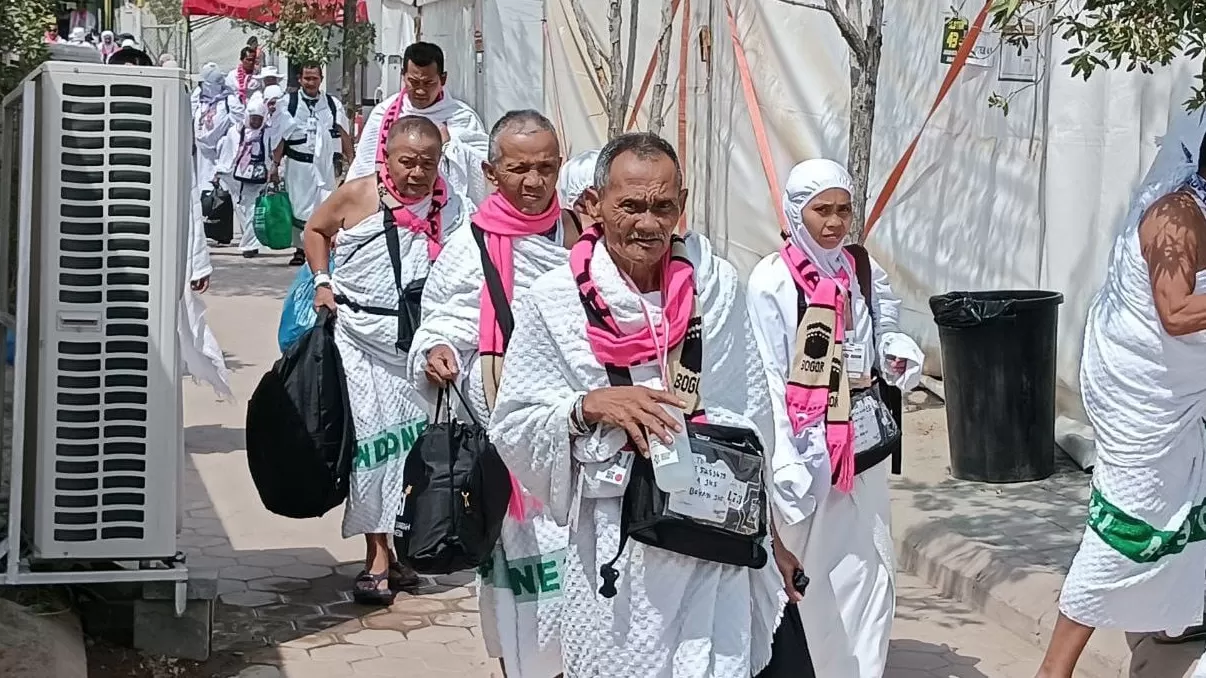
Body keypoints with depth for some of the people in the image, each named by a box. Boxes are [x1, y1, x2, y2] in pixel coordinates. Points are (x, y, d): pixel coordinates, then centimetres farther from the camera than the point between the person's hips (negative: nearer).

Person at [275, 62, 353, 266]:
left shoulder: (333, 105, 5)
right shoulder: (289, 102, 1)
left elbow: (343, 135, 8)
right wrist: (276, 164, -1)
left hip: (324, 163, 0)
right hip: (296, 162, 0)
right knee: (298, 205, 3)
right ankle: (300, 249, 14)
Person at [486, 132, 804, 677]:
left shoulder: (714, 285, 4)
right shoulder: (553, 302, -1)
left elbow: (752, 414, 11)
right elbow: (512, 426, 0)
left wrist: (764, 530, 15)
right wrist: (589, 406, -17)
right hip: (615, 548, -1)